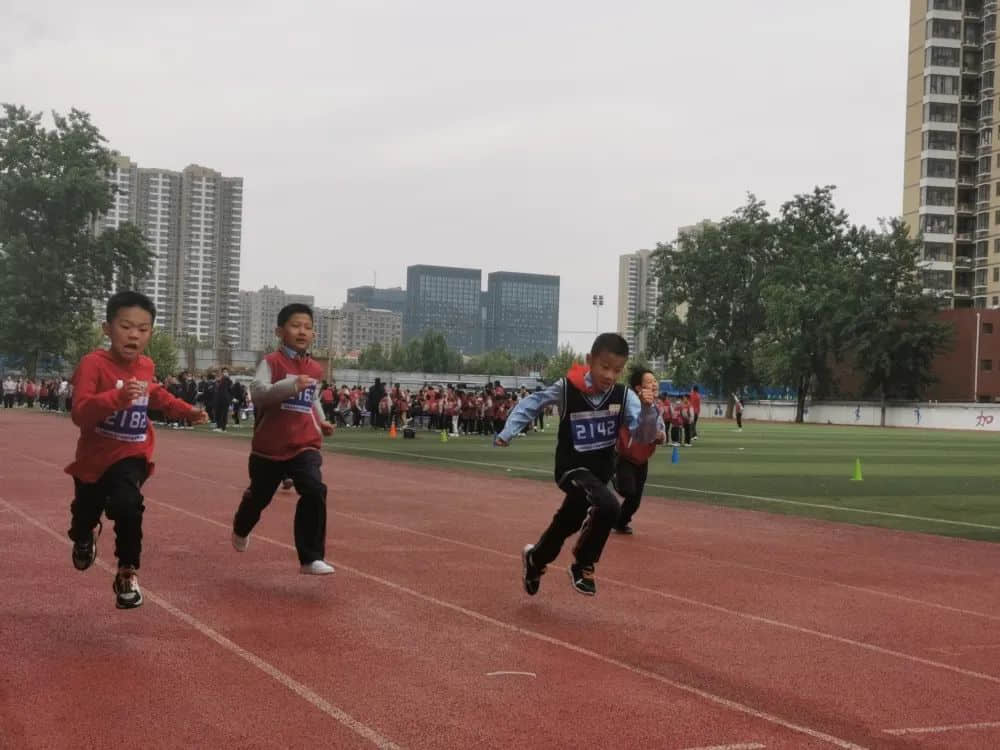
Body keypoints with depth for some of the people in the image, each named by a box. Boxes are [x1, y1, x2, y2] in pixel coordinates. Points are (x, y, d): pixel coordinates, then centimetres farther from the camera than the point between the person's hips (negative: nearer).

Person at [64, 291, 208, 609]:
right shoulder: (93, 363, -22)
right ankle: (84, 538, 61)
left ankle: (127, 573, -9)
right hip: (93, 456, -1)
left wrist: (187, 411, 17)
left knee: (127, 505, -28)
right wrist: (118, 396, -48)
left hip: (131, 456, 1)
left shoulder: (145, 366, -2)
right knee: (85, 511, 21)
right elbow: (80, 413, -34)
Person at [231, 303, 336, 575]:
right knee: (259, 495, 17)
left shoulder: (315, 369, 8)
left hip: (305, 445, 3)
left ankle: (311, 558, -15)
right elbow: (258, 392, -28)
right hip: (270, 445, -3)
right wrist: (292, 384, -41)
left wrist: (321, 421, 10)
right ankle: (241, 530, 52)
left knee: (315, 491, -20)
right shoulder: (271, 362, -11)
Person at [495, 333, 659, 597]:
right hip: (572, 468, -4)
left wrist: (648, 409, -35)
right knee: (608, 506, -31)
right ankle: (583, 566, -9)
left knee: (566, 524, 22)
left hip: (601, 472, 5)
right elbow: (532, 403, -1)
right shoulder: (567, 387, -17)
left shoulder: (624, 396, -12)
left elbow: (645, 436, -18)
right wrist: (508, 433, -6)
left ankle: (534, 559, 53)